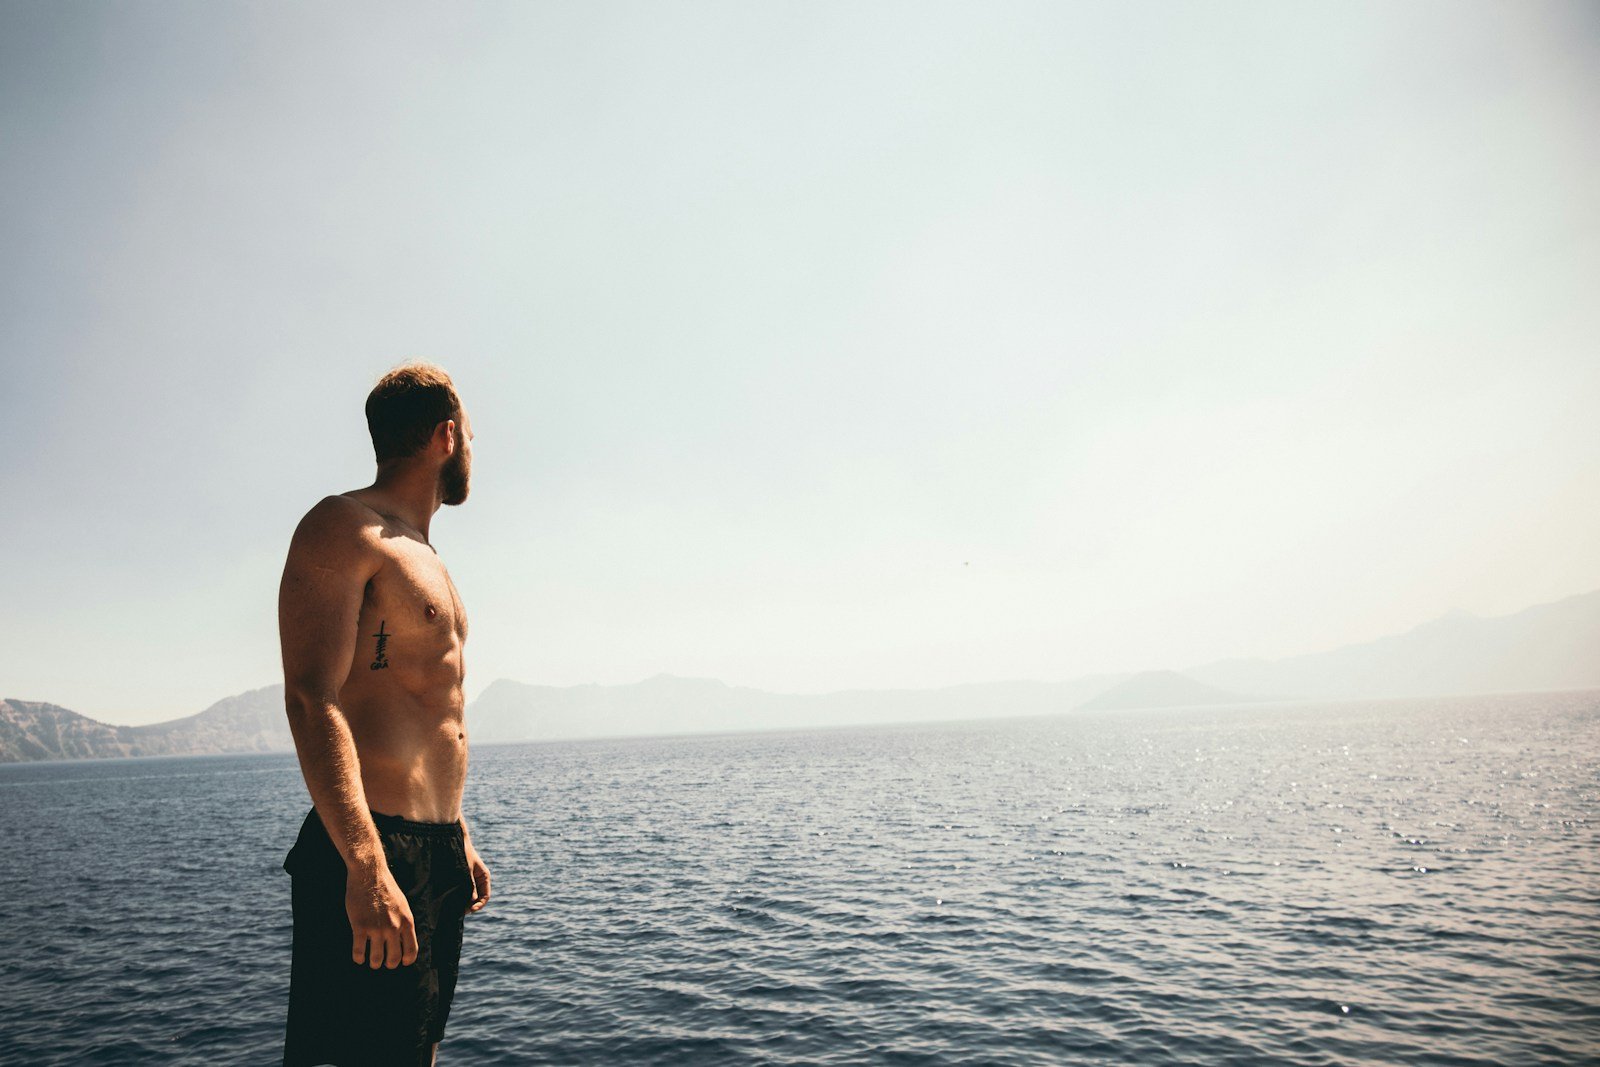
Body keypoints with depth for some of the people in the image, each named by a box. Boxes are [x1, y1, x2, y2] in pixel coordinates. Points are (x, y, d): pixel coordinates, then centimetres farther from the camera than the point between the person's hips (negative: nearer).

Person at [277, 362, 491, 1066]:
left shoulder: (421, 559, 21)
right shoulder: (342, 527, -9)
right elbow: (312, 701, -20)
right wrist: (366, 867, -28)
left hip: (438, 850, 9)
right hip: (371, 858, -9)